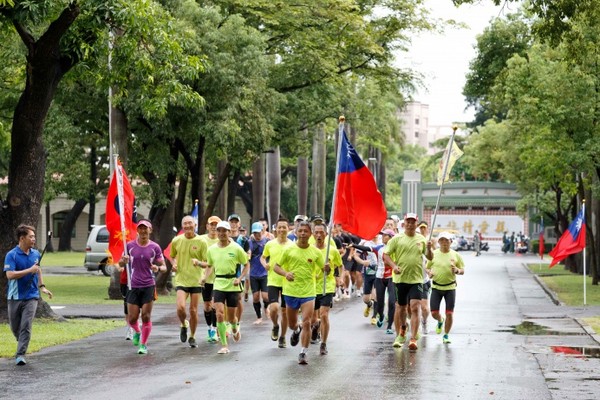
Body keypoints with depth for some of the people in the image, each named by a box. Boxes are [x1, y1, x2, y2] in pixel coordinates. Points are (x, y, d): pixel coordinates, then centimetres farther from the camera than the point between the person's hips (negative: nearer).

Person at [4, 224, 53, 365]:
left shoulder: (36, 254, 5)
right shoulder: (11, 255, -10)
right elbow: (10, 275, -22)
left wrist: (42, 287, 16)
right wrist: (29, 270, -24)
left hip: (31, 296, 2)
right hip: (15, 297, -2)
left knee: (26, 326, -10)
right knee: (14, 327, 12)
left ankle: (20, 354, -9)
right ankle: (22, 343, 40)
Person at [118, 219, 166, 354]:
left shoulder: (155, 247, 1)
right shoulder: (130, 246, 3)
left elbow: (164, 267, 3)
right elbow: (121, 264, 12)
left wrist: (158, 268, -20)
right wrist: (123, 261, -12)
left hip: (149, 286, -1)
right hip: (133, 286, 1)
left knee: (146, 317, -4)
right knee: (132, 318, 1)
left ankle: (143, 344, 9)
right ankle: (137, 332, 34)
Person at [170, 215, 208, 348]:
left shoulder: (201, 242, -3)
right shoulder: (176, 241, 1)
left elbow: (207, 263, -1)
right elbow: (172, 256, 18)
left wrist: (199, 262, -23)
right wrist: (174, 264, -4)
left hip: (196, 280, 0)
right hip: (181, 279, 0)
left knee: (193, 311, 4)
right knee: (180, 307, -17)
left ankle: (192, 337, 23)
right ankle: (183, 325, 16)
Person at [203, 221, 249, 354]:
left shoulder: (236, 248, -6)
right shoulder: (212, 249, 3)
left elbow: (246, 264, 4)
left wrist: (240, 278, -10)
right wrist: (205, 277, -1)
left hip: (233, 285, -2)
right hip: (218, 285, 2)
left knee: (231, 317, 7)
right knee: (220, 314, -12)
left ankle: (235, 328, 45)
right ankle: (224, 346, -5)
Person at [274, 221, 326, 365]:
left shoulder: (316, 252, 0)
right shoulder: (289, 250, -2)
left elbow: (324, 269, 7)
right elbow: (276, 266, 4)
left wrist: (327, 268, -17)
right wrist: (285, 273, -16)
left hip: (308, 292, -1)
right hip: (291, 291, 1)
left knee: (306, 323, -12)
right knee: (291, 324, 15)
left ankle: (303, 353, -2)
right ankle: (296, 331, 52)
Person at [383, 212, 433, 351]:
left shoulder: (421, 239, 8)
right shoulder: (396, 239, 2)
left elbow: (429, 258, 11)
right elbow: (385, 255, 1)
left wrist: (429, 249, -11)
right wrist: (394, 266, -15)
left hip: (416, 279, 0)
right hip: (400, 278, 0)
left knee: (415, 308, -12)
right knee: (401, 308, 10)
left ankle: (413, 339, -14)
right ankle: (400, 335, 31)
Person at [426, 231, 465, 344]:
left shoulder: (455, 255, 1)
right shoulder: (433, 254, 3)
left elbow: (462, 270, 6)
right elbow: (427, 267, 11)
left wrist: (457, 270, -16)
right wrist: (430, 272, -11)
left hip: (450, 287, -1)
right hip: (436, 287, 1)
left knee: (449, 313, -5)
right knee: (434, 313, -1)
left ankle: (446, 335, 12)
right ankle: (440, 321, 35)